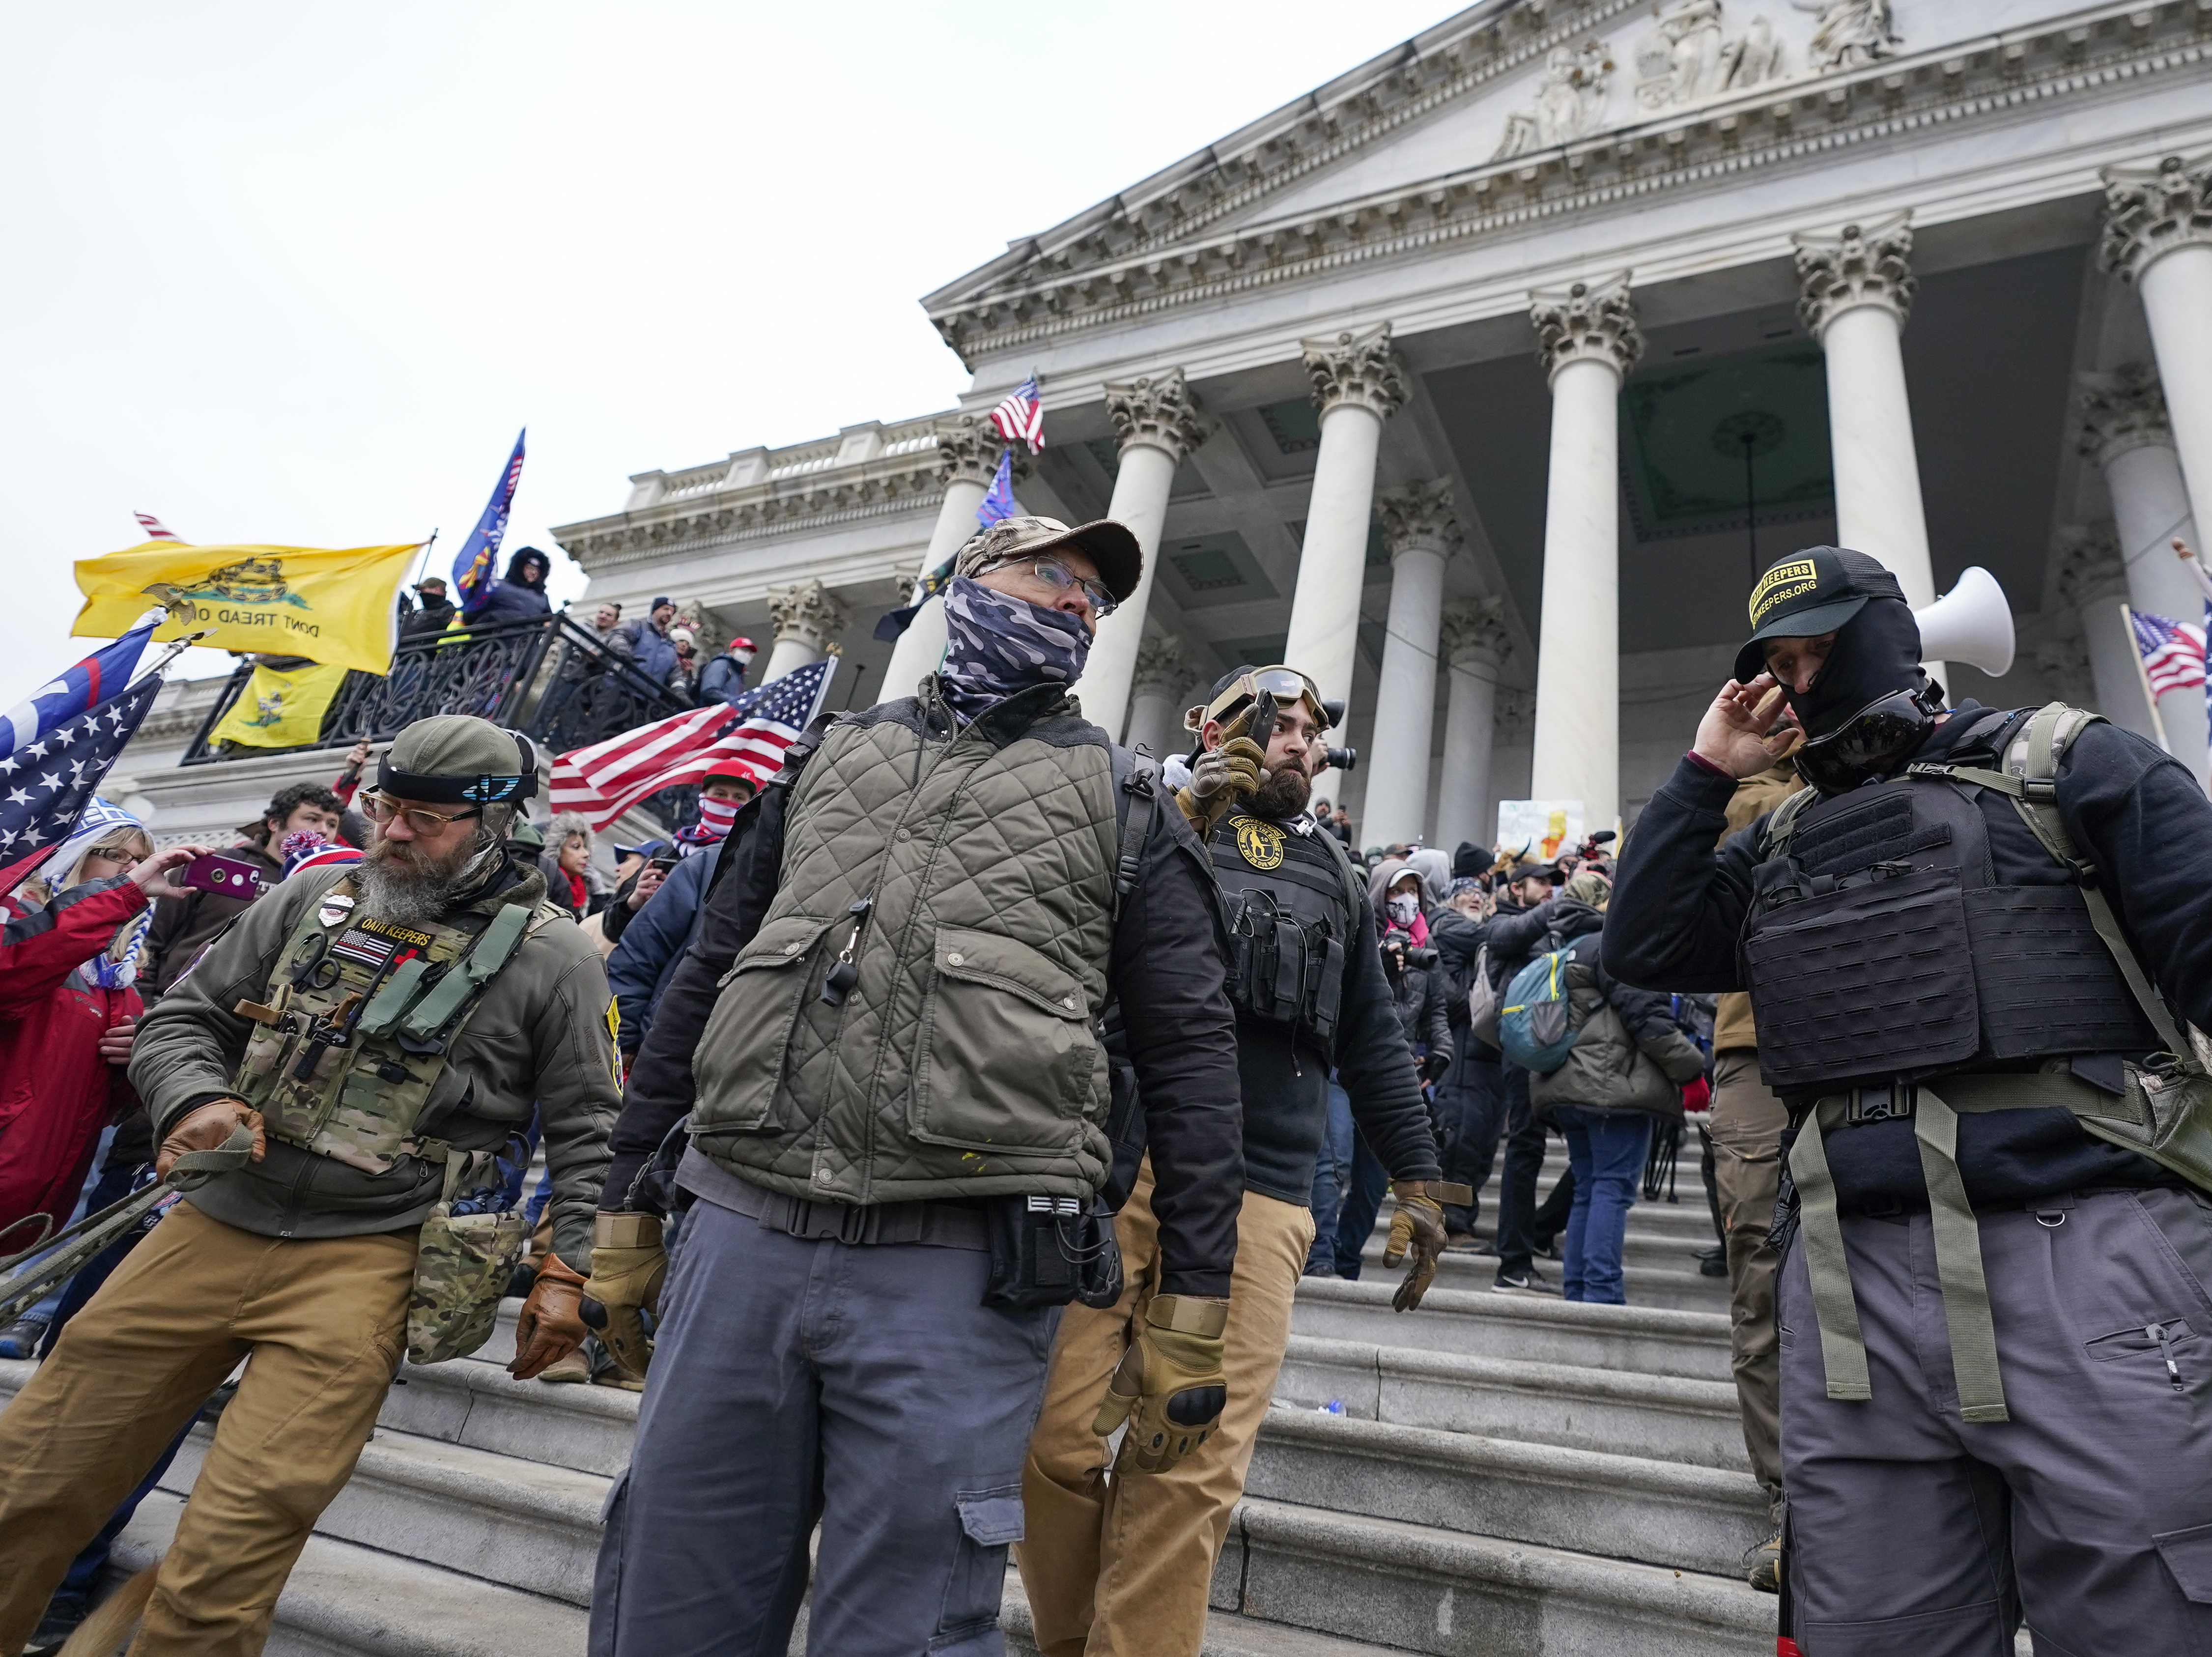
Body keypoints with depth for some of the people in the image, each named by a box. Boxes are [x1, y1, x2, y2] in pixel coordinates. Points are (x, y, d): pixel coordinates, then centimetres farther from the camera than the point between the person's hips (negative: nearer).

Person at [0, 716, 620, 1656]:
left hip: (364, 1258, -4)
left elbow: (587, 1130, 0)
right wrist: (195, 1098, -6)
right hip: (211, 1227, 5)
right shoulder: (311, 902, 9)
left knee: (228, 1560, -7)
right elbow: (183, 1018, 16)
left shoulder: (548, 959, -3)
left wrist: (568, 1271, -7)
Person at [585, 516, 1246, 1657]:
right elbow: (702, 984, 18)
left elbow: (1190, 1058, 4)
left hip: (959, 1271, -2)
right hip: (737, 1238, 3)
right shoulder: (828, 756, 16)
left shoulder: (1124, 804, 8)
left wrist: (1189, 1321, -1)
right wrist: (625, 1213, 16)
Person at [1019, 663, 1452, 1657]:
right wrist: (1182, 819, -10)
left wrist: (1417, 1181, 18)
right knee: (1056, 1442, -1)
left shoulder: (1337, 883, 23)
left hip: (1256, 1201, 2)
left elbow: (1374, 1045, 24)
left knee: (1192, 1470, -6)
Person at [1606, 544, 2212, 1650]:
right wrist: (1706, 772, 10)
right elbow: (1643, 949, 10)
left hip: (2083, 1256, -3)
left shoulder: (2066, 765, 9)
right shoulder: (1778, 847, 20)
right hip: (1855, 1285, 4)